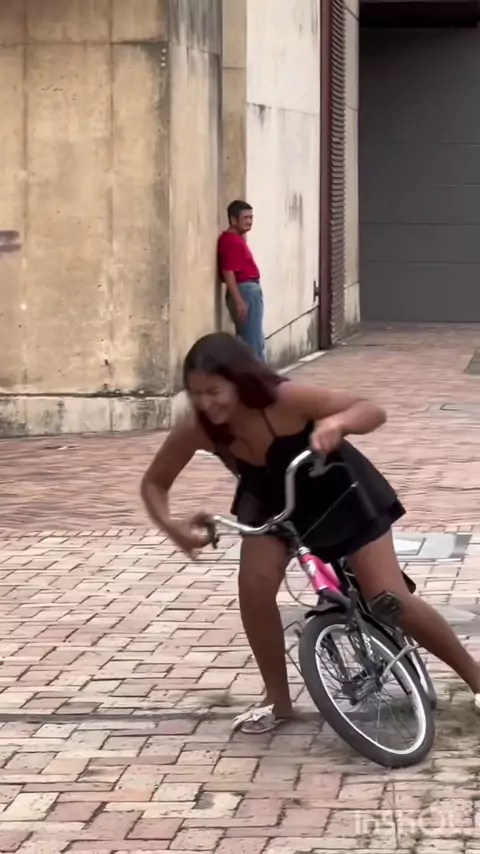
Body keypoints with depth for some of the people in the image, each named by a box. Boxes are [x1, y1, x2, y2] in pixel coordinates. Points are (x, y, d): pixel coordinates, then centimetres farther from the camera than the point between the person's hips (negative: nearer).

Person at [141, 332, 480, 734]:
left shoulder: (284, 399, -37)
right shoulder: (197, 428, -26)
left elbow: (373, 410, -36)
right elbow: (154, 482, -12)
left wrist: (337, 422, -57)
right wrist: (171, 526, -31)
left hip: (337, 492, -3)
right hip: (272, 498, 3)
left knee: (391, 600, -6)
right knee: (254, 585, -20)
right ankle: (278, 701, -1)